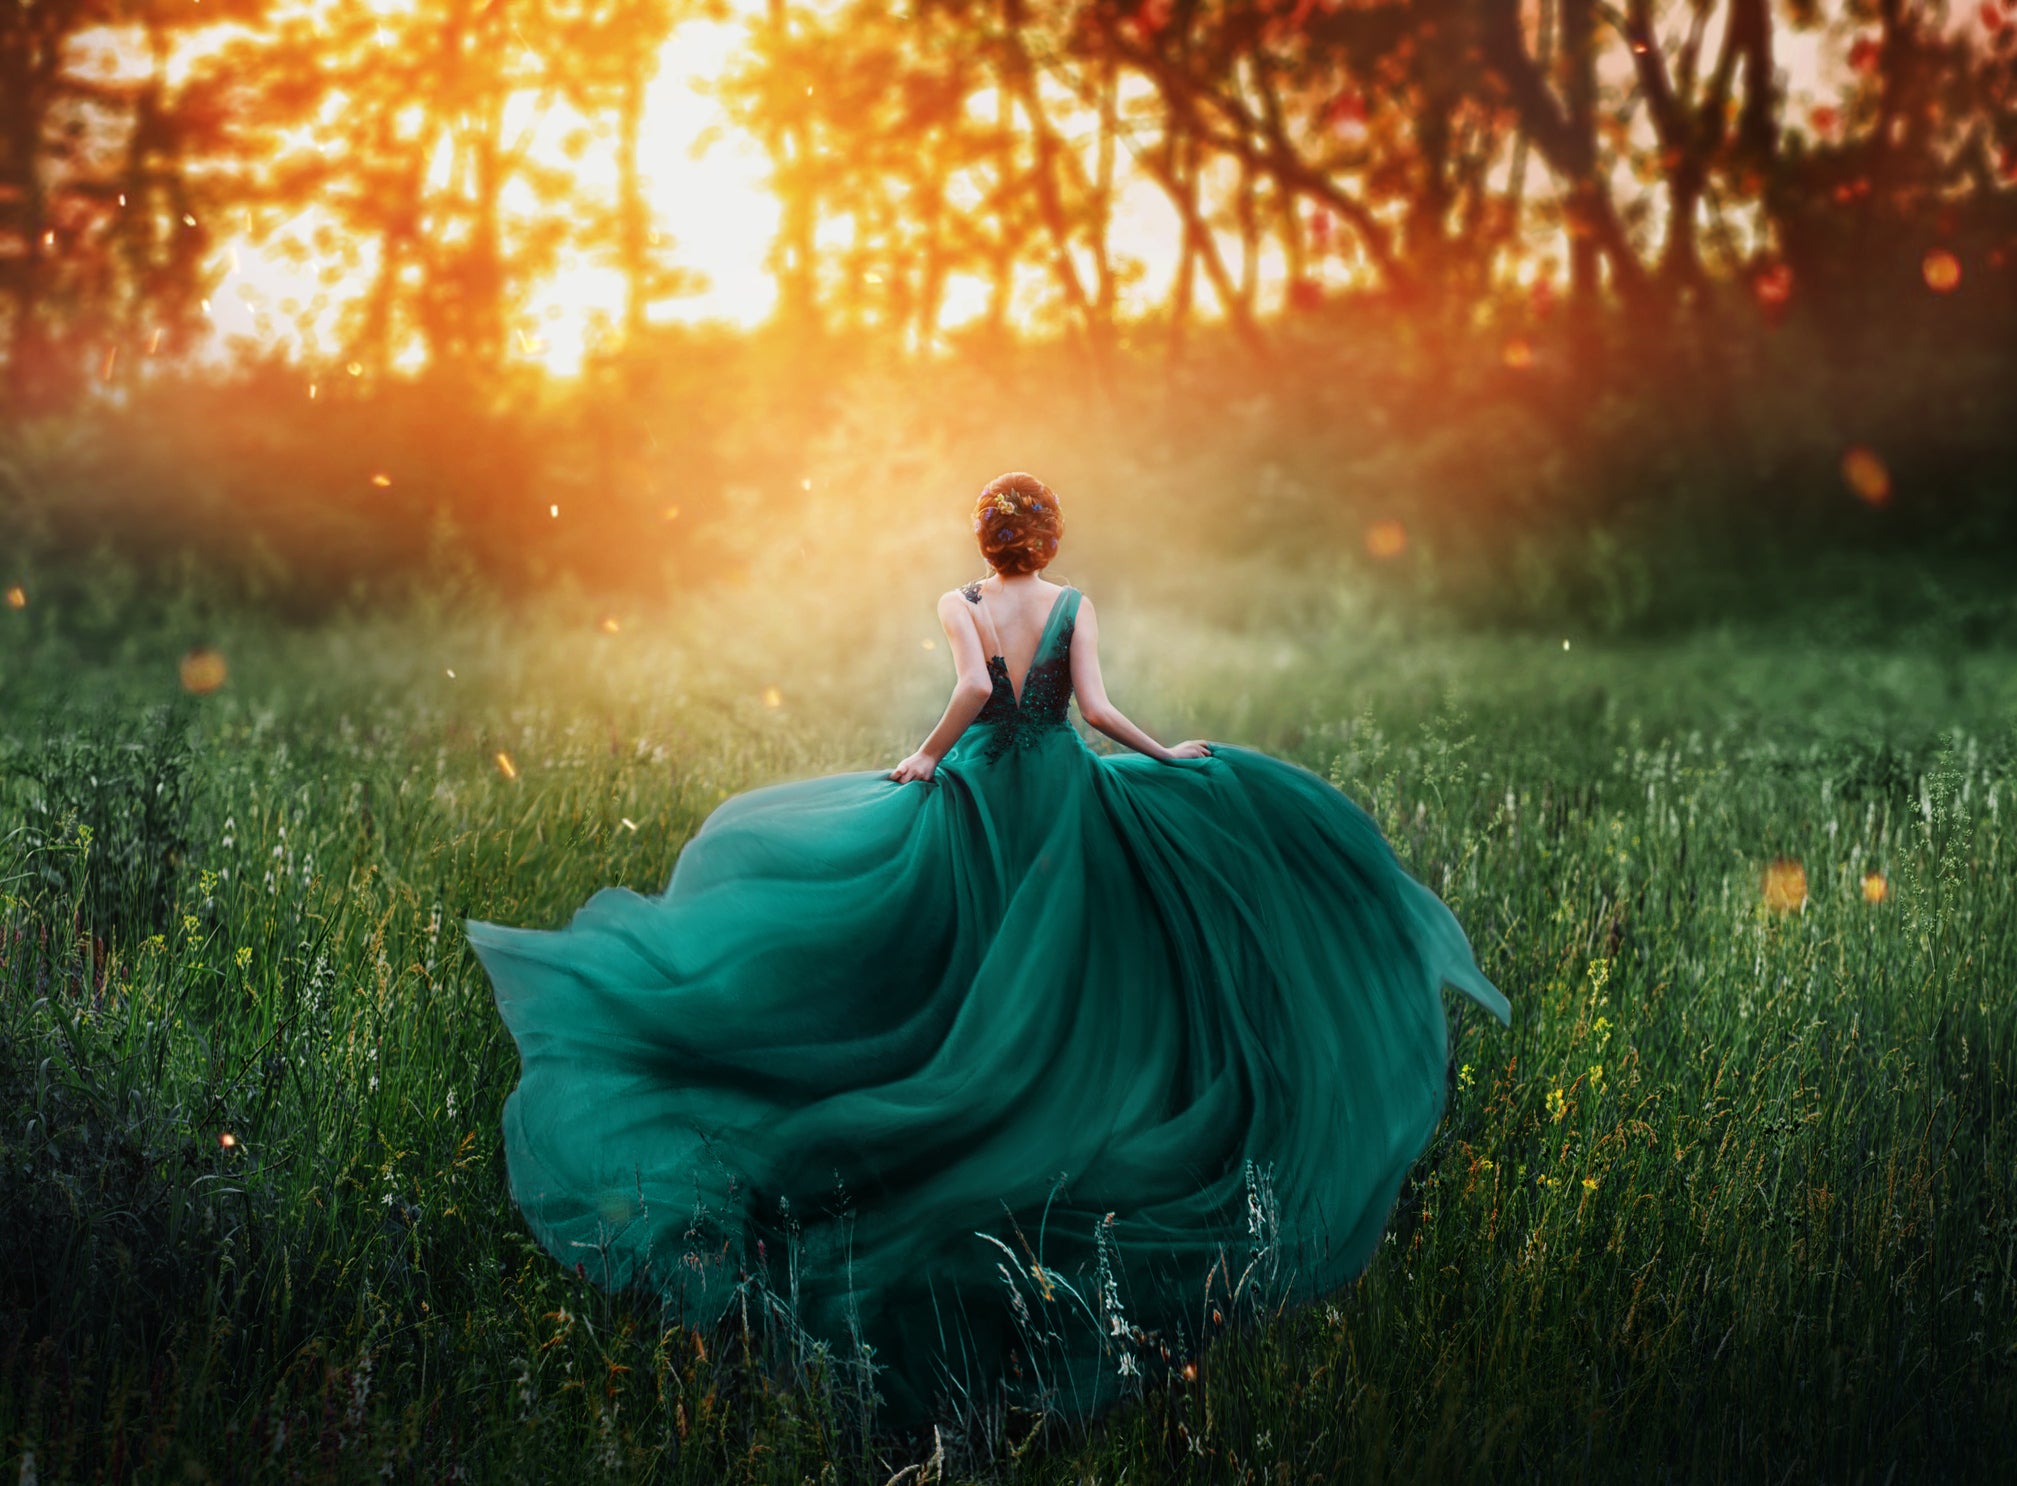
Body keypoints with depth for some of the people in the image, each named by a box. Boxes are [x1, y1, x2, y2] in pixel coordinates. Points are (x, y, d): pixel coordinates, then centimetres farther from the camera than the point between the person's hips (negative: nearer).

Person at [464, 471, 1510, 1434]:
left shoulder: (960, 605, -5)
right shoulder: (1076, 606, -3)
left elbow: (976, 689, -22)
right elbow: (1094, 706, -11)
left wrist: (925, 758, -9)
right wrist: (1165, 757, 2)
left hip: (976, 795, 0)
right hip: (1065, 797, 1)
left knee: (968, 966, 12)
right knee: (1066, 977, 7)